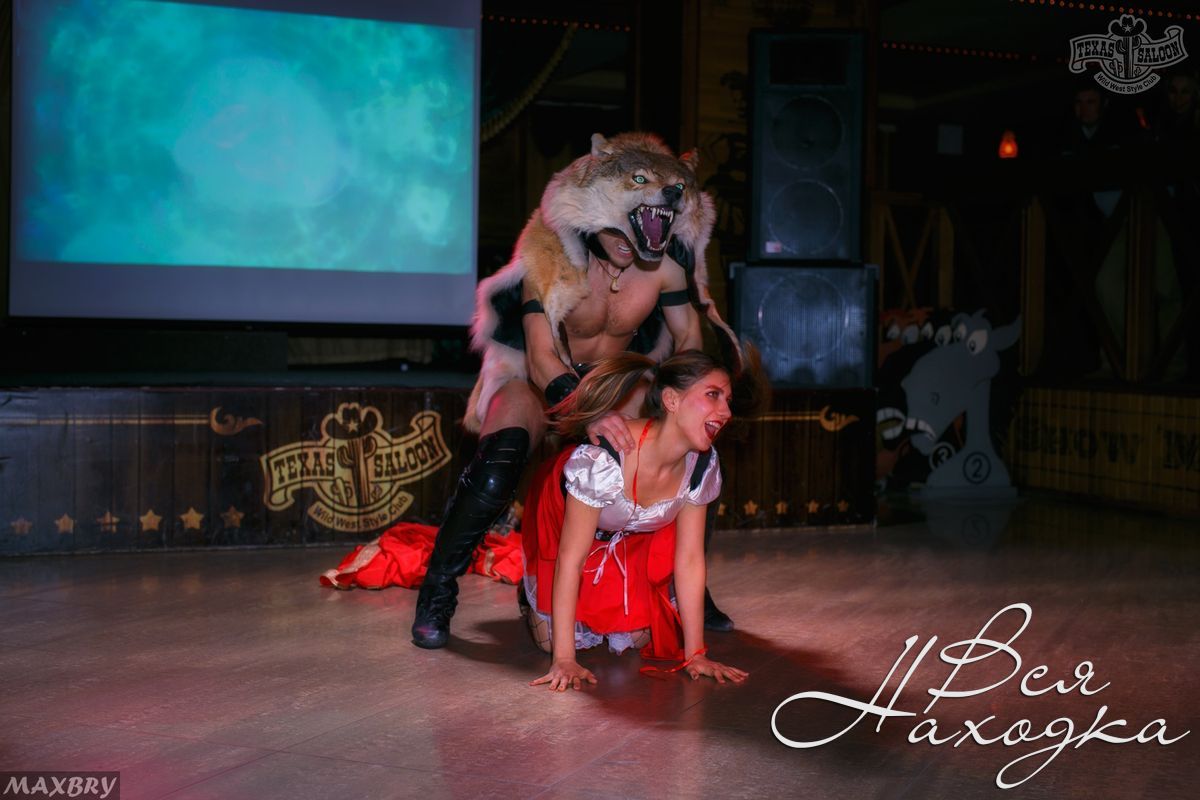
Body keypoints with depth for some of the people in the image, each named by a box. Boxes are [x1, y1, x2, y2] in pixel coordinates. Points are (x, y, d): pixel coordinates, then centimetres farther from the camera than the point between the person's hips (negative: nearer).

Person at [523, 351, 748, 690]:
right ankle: (533, 594, 23)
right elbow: (570, 557, -35)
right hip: (560, 519, -4)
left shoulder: (702, 464, -24)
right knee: (553, 637, -11)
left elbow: (690, 559, -16)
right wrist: (563, 660, -34)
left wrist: (695, 654, -17)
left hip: (633, 540, 4)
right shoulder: (602, 458, -41)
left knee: (633, 638, -5)